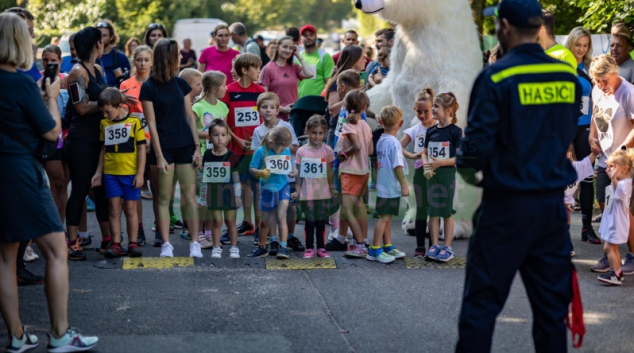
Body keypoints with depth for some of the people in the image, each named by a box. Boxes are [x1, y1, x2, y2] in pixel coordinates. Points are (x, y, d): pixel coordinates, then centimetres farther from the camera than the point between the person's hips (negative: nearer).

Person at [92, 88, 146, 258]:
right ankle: (116, 244, 7)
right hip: (110, 173, 3)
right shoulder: (104, 123, 7)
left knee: (130, 208, 3)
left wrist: (140, 173, -7)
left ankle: (133, 243, 9)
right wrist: (99, 172, 12)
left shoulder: (134, 122, -6)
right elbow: (104, 149, 15)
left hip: (130, 173, -3)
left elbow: (141, 148, -4)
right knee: (114, 208, 4)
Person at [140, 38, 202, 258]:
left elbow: (190, 117, 10)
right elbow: (151, 123, -6)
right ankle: (166, 244, 6)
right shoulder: (149, 87, -4)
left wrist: (197, 147, 4)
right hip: (163, 147, -3)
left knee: (189, 197, 1)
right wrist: (159, 155, -10)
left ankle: (195, 243, 4)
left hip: (185, 147, 4)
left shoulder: (180, 84, 9)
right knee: (163, 198, 1)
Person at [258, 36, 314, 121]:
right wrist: (281, 108, -13)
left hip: (294, 116, 4)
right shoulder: (268, 69, -3)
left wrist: (299, 56, 2)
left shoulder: (294, 68, 12)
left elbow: (310, 74, -7)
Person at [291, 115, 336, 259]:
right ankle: (309, 248, 11)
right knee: (310, 221, 4)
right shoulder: (301, 151, -2)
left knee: (321, 221, 7)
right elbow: (299, 173, 3)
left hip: (323, 193, 1)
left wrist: (333, 189, 5)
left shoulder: (327, 150, 0)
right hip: (307, 193, -1)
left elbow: (330, 172, 6)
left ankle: (321, 247, 15)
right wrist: (297, 191, 1)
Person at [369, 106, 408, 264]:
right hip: (391, 187, -9)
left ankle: (388, 247, 23)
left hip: (383, 185, 9)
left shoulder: (380, 141, 8)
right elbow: (397, 166, -19)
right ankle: (374, 250, -1)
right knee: (384, 217, -4)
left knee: (387, 217, 15)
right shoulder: (394, 143, -17)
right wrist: (404, 185, -15)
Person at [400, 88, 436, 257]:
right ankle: (420, 247, 6)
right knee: (421, 208, 2)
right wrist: (412, 156, -18)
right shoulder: (414, 130, 6)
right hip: (420, 172, 1)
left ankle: (433, 246, 10)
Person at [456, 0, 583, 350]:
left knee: (481, 303, 3)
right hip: (553, 204, 5)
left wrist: (464, 166, 5)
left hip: (506, 206, -5)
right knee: (551, 303, 12)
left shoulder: (495, 78, -13)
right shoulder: (569, 76, 3)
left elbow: (477, 145, -16)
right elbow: (572, 138, 11)